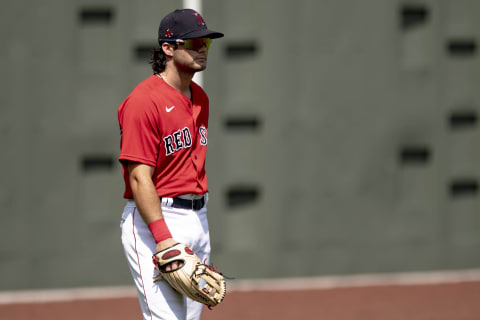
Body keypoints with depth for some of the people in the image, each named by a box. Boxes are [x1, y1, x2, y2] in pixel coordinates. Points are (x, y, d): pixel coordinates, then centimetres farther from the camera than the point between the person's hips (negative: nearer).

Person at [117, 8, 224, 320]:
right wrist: (164, 239, -26)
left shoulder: (200, 97, 14)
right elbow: (139, 177, -20)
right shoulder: (144, 101, -14)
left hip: (198, 220, 9)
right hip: (154, 218, -9)